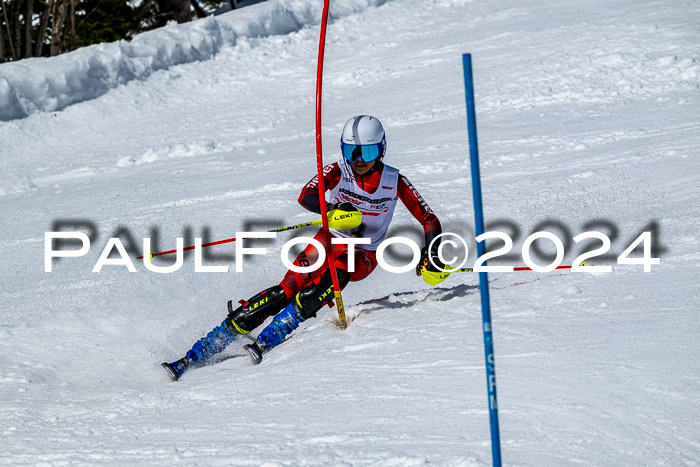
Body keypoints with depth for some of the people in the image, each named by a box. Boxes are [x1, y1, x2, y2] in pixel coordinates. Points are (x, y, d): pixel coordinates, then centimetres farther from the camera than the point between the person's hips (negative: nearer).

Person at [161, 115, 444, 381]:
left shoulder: (395, 182, -11)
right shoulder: (337, 171, -12)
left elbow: (429, 219, -6)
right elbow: (306, 196, -30)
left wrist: (431, 254, -24)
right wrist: (333, 210, -49)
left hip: (363, 256, 0)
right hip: (329, 240, 0)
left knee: (338, 272, -34)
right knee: (288, 290, -22)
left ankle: (265, 343, -34)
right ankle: (195, 355, -25)